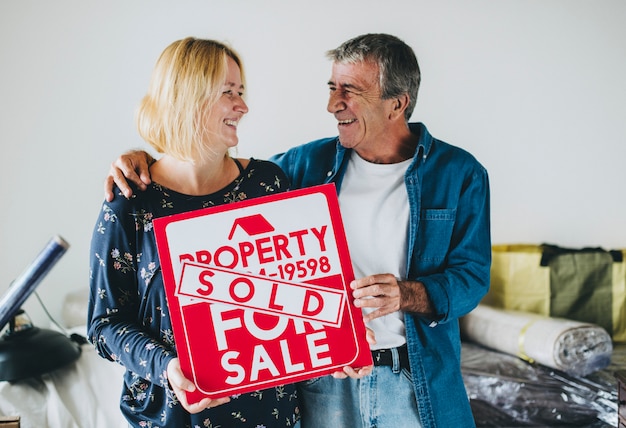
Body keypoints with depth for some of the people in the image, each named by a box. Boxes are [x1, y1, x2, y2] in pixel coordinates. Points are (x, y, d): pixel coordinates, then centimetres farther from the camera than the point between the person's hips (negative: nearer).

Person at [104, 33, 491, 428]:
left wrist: (406, 295, -26)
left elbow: (472, 276, -7)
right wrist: (145, 158, -7)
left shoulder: (459, 173, -5)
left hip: (418, 380, -1)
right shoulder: (310, 163, 1)